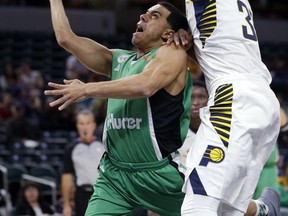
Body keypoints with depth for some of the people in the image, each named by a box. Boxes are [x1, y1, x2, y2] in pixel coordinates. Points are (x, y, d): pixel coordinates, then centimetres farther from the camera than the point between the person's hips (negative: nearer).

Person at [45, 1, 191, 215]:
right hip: (114, 175, 5)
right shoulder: (118, 59, 13)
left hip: (162, 174, -5)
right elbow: (66, 38, 13)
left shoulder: (173, 53, -7)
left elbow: (145, 86, -26)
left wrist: (88, 89, -23)